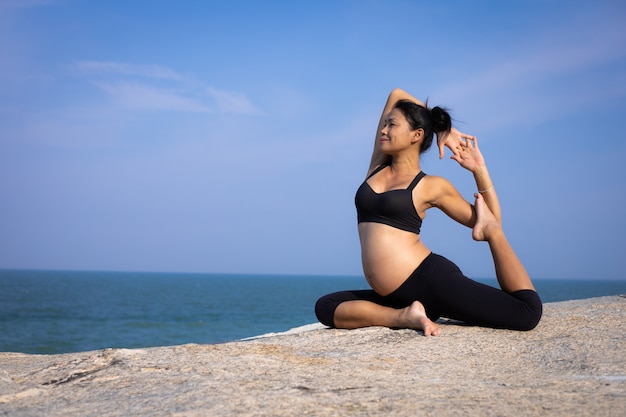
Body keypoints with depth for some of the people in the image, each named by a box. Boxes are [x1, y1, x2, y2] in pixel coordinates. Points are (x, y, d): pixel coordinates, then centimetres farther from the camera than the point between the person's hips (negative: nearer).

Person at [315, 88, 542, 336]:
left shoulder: (432, 186, 1)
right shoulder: (378, 166, 14)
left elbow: (488, 222, 9)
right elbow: (396, 95, 19)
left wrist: (479, 170, -1)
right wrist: (443, 130, 19)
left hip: (430, 279, -5)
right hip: (396, 296, 6)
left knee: (528, 312, -18)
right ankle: (405, 317, -19)